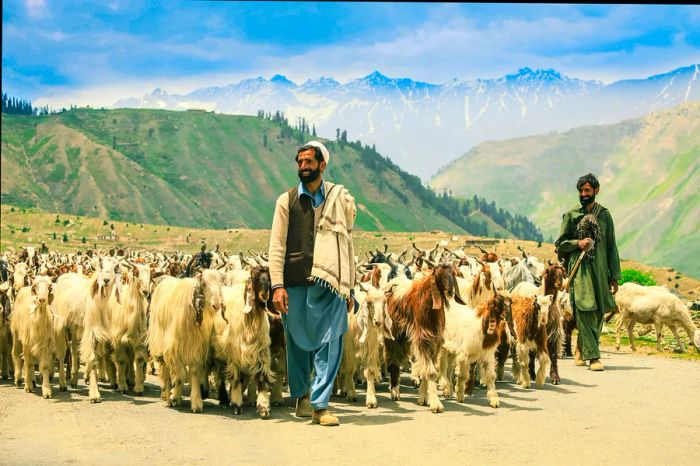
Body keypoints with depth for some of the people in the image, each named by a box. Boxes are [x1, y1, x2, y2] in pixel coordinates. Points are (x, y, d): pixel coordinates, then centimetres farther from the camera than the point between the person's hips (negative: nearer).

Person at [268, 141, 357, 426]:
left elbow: (348, 245, 14)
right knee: (298, 344, 9)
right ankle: (301, 395, 29)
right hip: (295, 284, 0)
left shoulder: (340, 199, 11)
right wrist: (277, 285, -6)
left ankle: (320, 405, -3)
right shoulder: (287, 200, 9)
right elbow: (277, 245, 5)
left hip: (330, 284, 0)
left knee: (329, 345, -8)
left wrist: (350, 288, 12)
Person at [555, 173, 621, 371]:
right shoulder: (571, 215, 4)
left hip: (600, 269, 3)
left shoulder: (604, 214, 9)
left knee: (598, 313, 6)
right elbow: (560, 244, 7)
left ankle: (581, 348, 26)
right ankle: (592, 356, -11)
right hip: (579, 269, -3)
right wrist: (578, 243, -12)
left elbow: (611, 247, 10)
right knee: (585, 311, -11)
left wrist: (614, 276, 7)